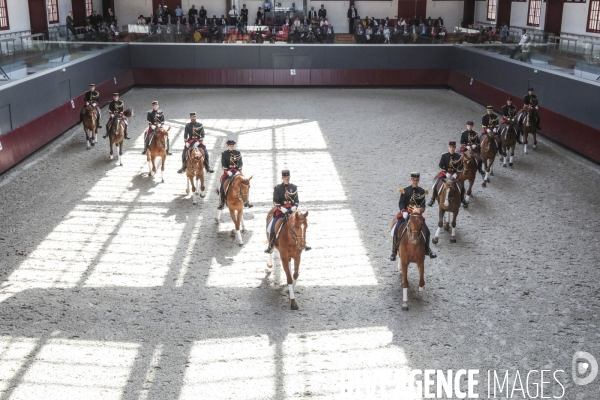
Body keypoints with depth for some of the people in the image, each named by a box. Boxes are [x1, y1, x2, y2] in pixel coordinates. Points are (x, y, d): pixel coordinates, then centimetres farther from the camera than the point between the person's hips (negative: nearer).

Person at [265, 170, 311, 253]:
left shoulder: (294, 187, 6)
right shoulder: (277, 188, 0)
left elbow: (296, 199, 4)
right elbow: (275, 201, -4)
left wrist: (295, 206, -16)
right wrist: (281, 208, -21)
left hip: (292, 210, 2)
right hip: (280, 210, -1)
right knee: (272, 227, -14)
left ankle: (304, 243, 7)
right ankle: (270, 246, 2)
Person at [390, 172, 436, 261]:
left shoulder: (421, 191, 5)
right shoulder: (405, 191, -2)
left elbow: (423, 204, 4)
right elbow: (401, 203, -5)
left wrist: (421, 209, -18)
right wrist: (403, 211, -21)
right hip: (405, 214, -2)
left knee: (427, 232, -5)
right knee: (396, 231, -18)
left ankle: (427, 250, 20)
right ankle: (394, 252, -2)